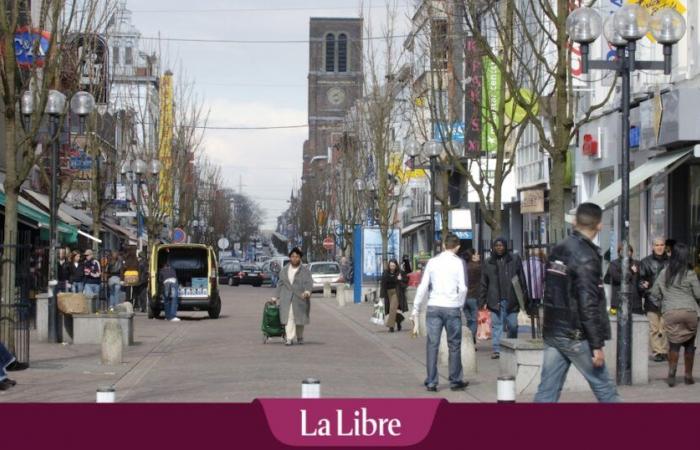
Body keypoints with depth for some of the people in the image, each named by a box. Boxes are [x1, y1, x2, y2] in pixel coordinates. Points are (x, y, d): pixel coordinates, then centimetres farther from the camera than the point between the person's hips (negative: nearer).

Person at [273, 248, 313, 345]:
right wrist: (276, 297, 16)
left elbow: (309, 282, -8)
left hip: (300, 298, -2)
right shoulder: (284, 270, 15)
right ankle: (289, 338, -13)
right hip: (286, 299, 2)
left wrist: (307, 291, -28)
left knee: (300, 318, 5)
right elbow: (280, 284, 18)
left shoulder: (305, 270, 3)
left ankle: (299, 337, 23)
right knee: (288, 318, -10)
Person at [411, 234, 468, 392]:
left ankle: (431, 382, 3)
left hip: (434, 307, 2)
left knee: (432, 345, 3)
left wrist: (416, 309, 10)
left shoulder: (433, 262, 7)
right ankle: (455, 381, 15)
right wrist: (460, 305, 9)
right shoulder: (458, 262, 0)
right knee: (454, 345, 8)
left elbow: (423, 287, 5)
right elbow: (463, 287, -5)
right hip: (452, 307, -2)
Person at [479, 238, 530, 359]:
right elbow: (483, 284, 10)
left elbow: (522, 280, 7)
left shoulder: (514, 260, 7)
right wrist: (483, 301, 5)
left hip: (511, 300, 0)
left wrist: (524, 298, 2)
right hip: (496, 300, 0)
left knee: (513, 325, 3)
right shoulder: (488, 263, 9)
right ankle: (497, 350, -3)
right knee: (497, 325, -3)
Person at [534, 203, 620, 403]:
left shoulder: (557, 250, 9)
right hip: (576, 337, -7)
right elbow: (589, 305, -20)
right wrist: (597, 345, -18)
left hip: (552, 332, 7)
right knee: (604, 388, 6)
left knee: (547, 391, 4)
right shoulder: (586, 257, -16)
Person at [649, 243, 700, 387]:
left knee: (674, 344, 5)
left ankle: (672, 372, -14)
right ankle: (688, 376, 18)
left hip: (670, 312, 1)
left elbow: (654, 293, 11)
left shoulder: (664, 273, 5)